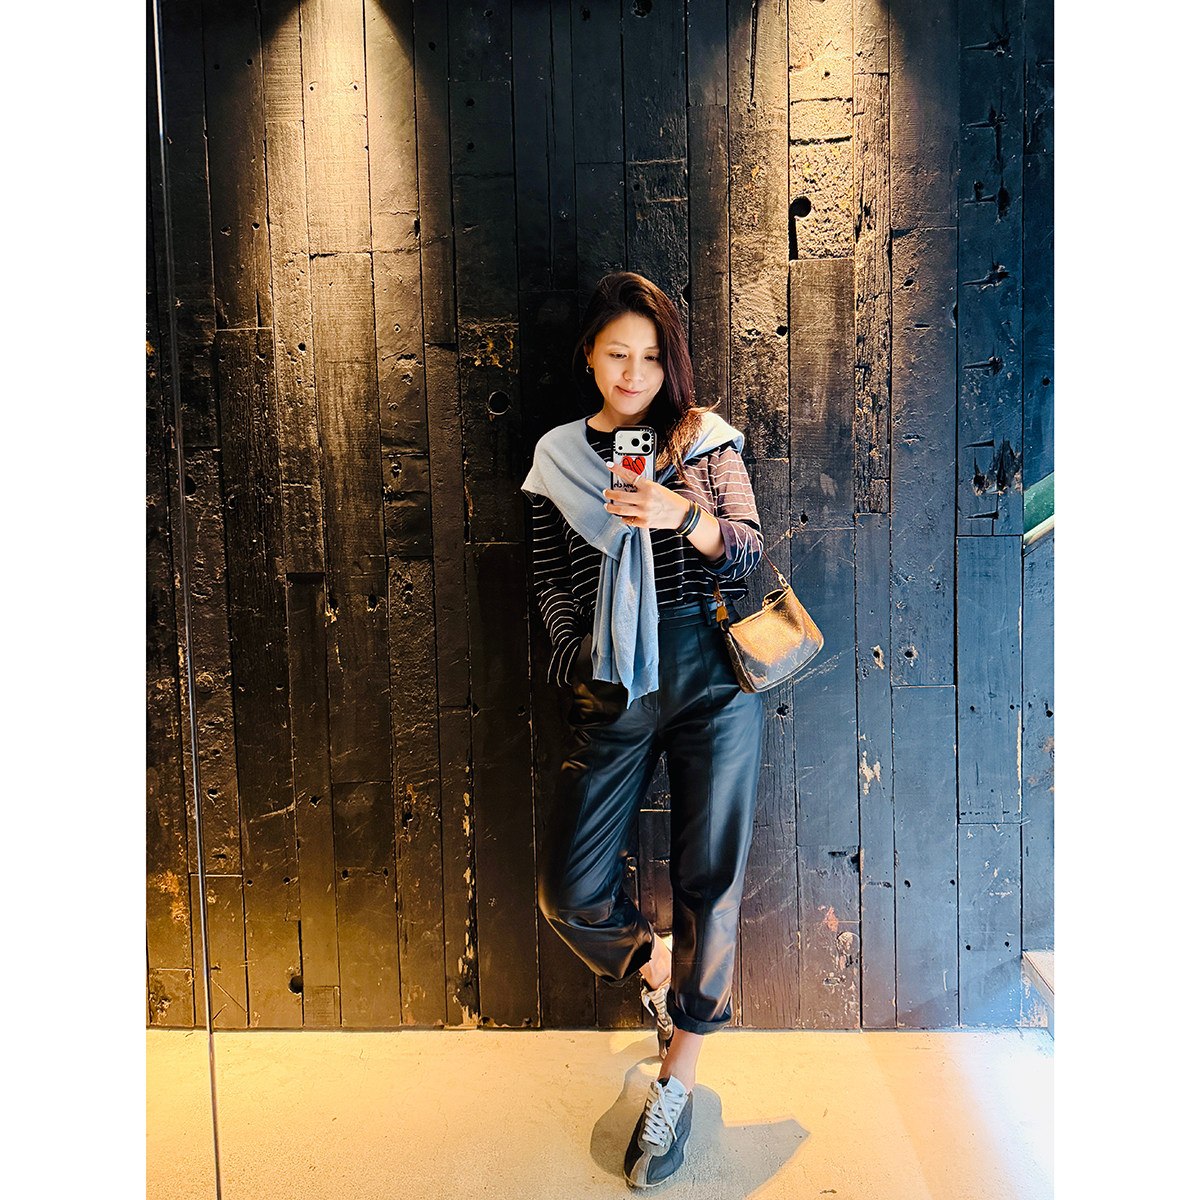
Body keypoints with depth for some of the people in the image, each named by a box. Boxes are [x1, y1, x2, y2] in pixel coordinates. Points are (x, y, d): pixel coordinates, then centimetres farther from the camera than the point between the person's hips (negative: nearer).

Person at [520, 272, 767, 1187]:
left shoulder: (705, 436, 8)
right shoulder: (557, 457, 12)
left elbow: (749, 552, 3)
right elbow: (552, 582, 15)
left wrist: (683, 516, -14)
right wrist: (578, 665, 3)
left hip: (708, 668, -1)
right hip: (611, 689, 2)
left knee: (711, 880, 1)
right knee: (570, 891, -3)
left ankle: (677, 1083, 22)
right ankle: (656, 969, 33)